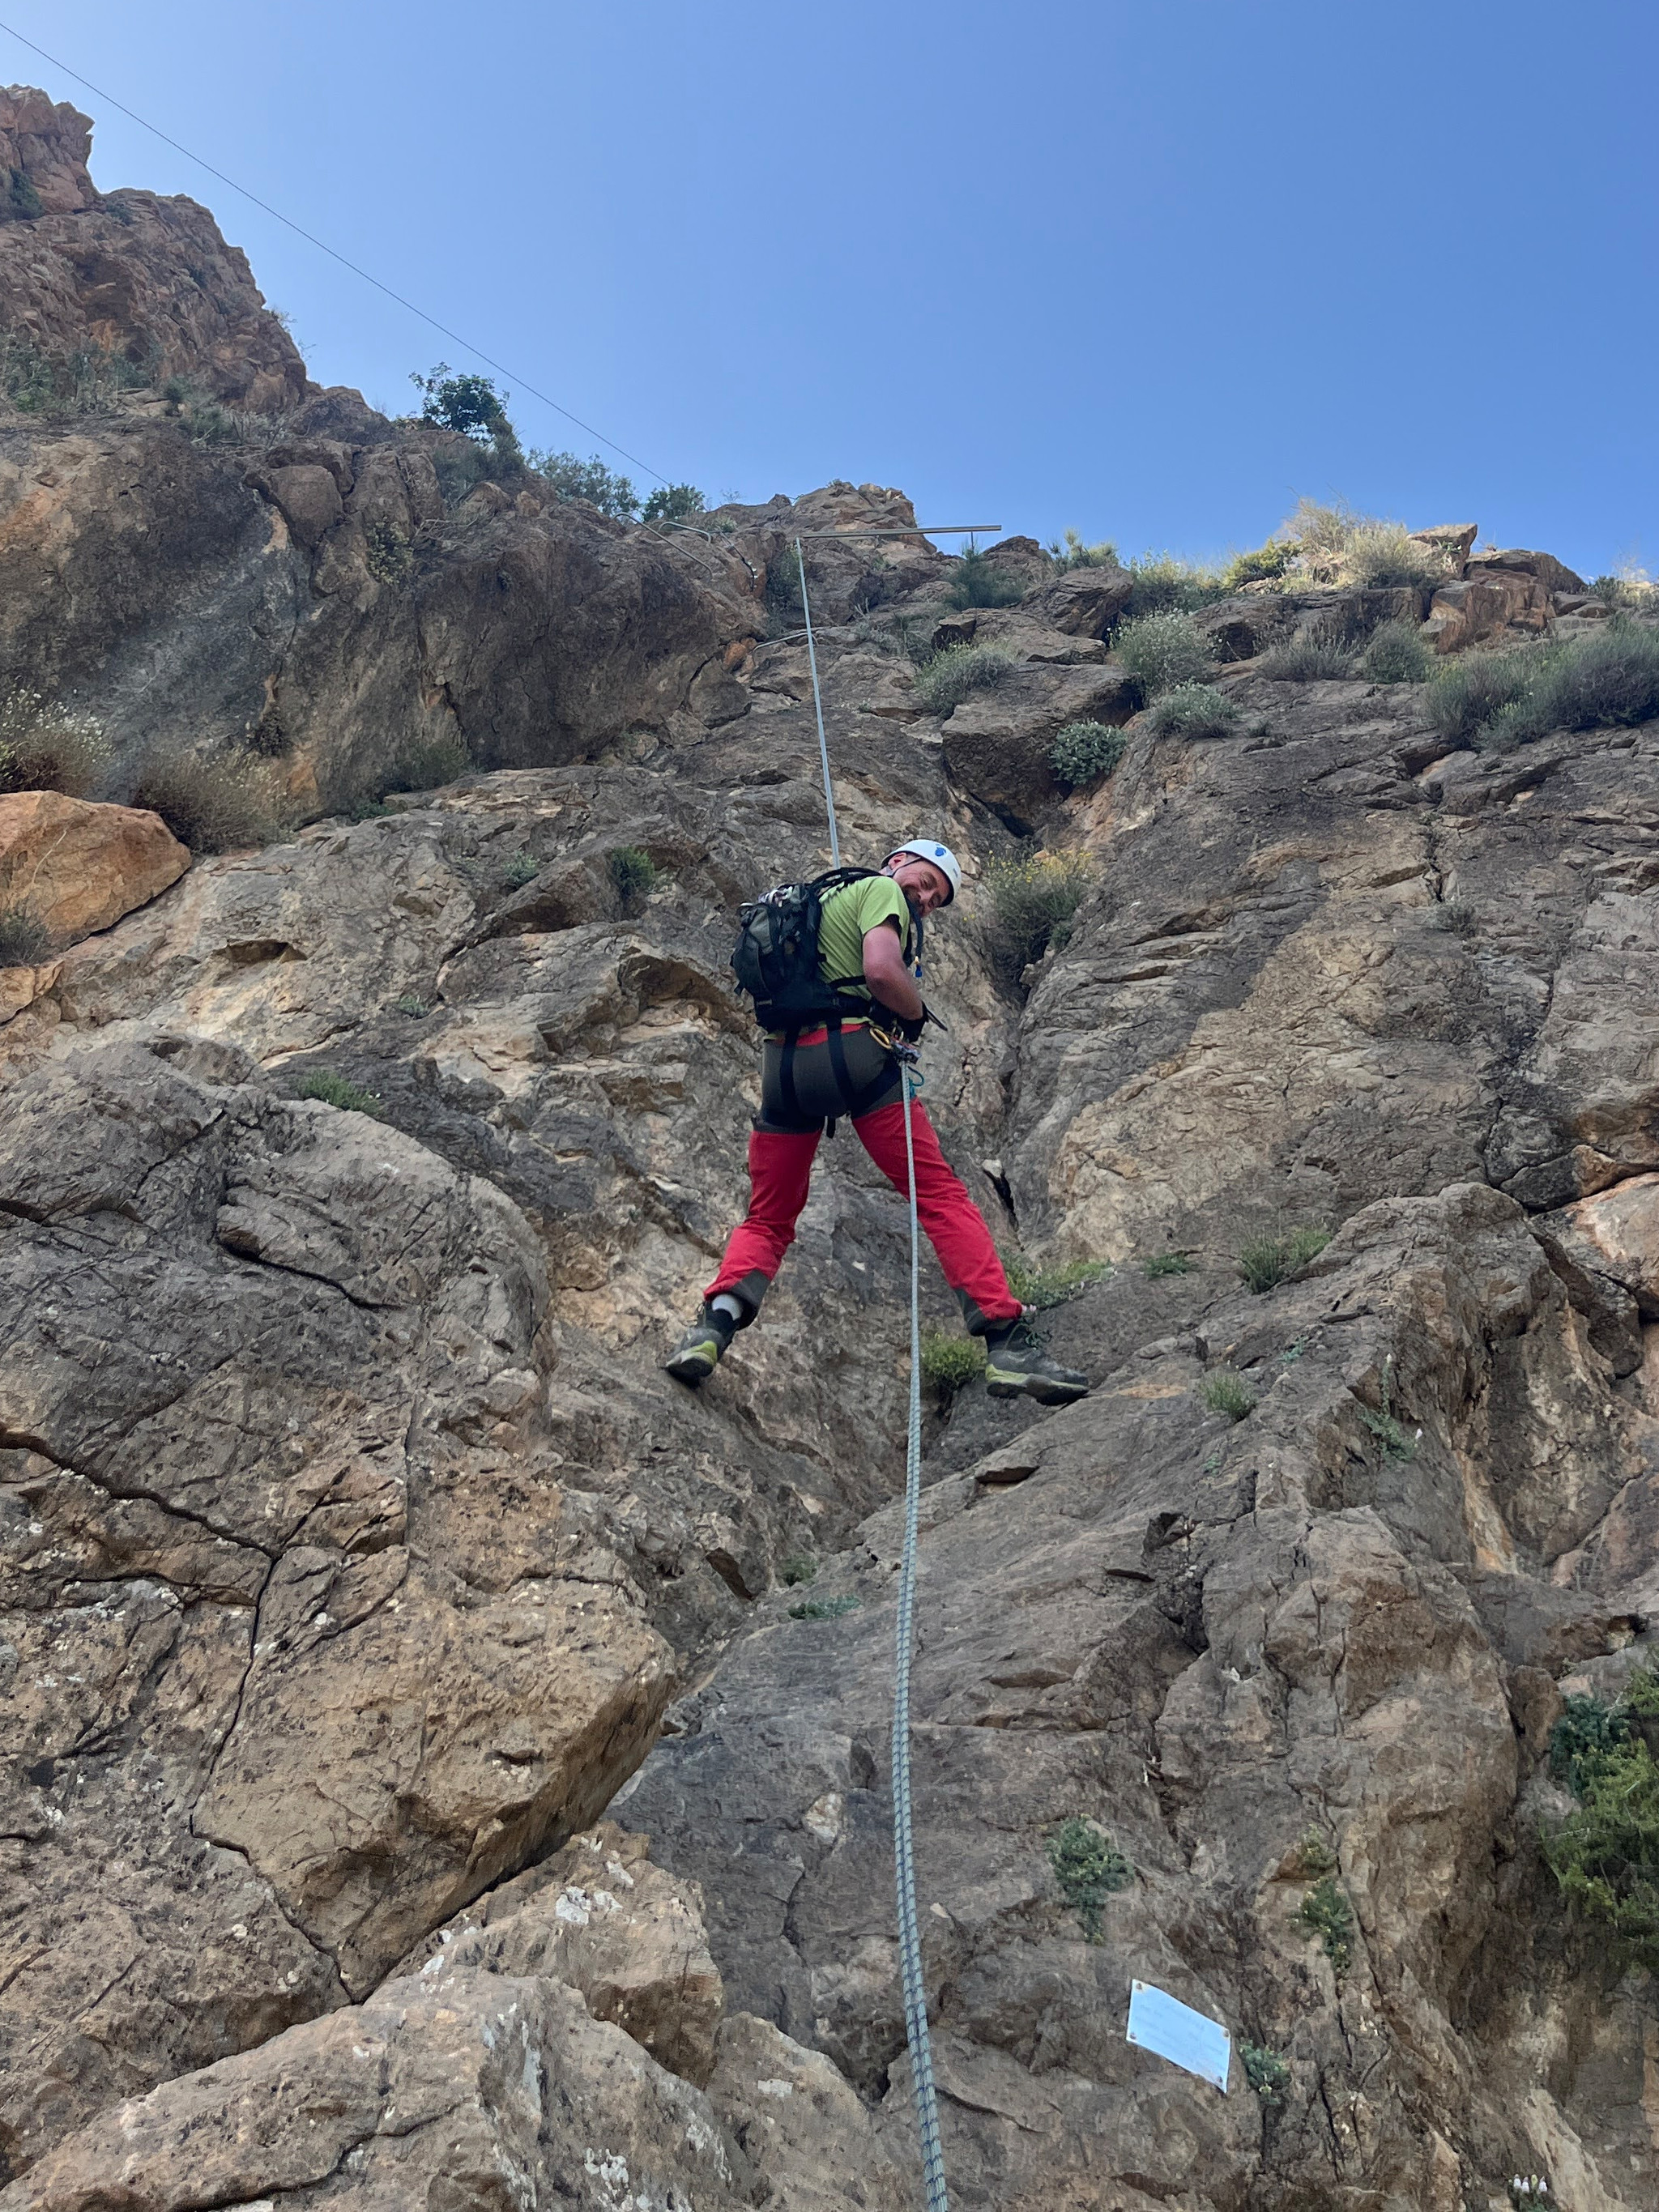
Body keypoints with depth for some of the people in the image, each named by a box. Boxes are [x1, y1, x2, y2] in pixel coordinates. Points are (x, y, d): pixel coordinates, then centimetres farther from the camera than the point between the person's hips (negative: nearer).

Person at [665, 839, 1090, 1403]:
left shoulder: (824, 898, 31)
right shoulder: (883, 890, 6)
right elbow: (881, 972, -13)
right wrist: (918, 1013, 5)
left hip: (782, 1062, 7)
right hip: (852, 1049, -7)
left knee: (767, 1219, 14)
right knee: (941, 1197, -3)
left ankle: (715, 1324, -10)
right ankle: (1008, 1345, -8)